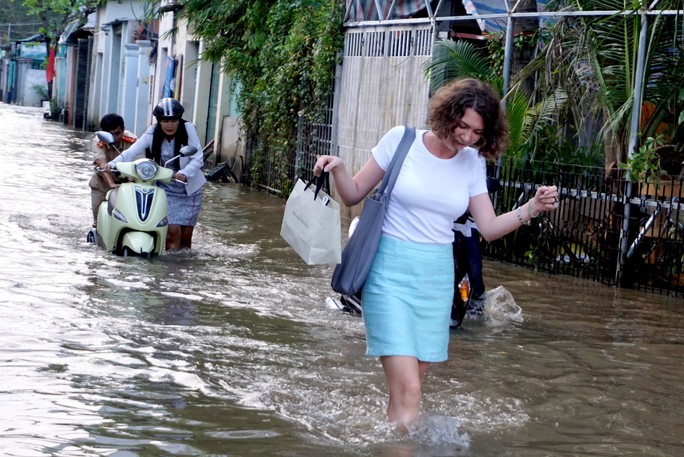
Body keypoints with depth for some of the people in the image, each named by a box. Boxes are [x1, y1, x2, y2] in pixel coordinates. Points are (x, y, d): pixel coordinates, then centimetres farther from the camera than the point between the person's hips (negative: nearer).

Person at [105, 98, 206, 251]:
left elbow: (198, 158, -19)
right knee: (173, 230, -14)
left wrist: (185, 173, -38)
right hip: (166, 189, 0)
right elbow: (132, 152, -18)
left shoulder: (188, 129, -13)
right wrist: (113, 164, -34)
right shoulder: (153, 133, -9)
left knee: (186, 234, 5)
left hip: (189, 188, 0)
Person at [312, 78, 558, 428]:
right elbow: (354, 195, 1)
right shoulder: (401, 140, -5)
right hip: (391, 268, -4)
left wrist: (532, 208, -6)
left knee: (410, 387, 8)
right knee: (408, 392, -14)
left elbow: (489, 228, 8)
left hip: (437, 276, 4)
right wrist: (338, 170, -18)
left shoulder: (471, 163, 6)